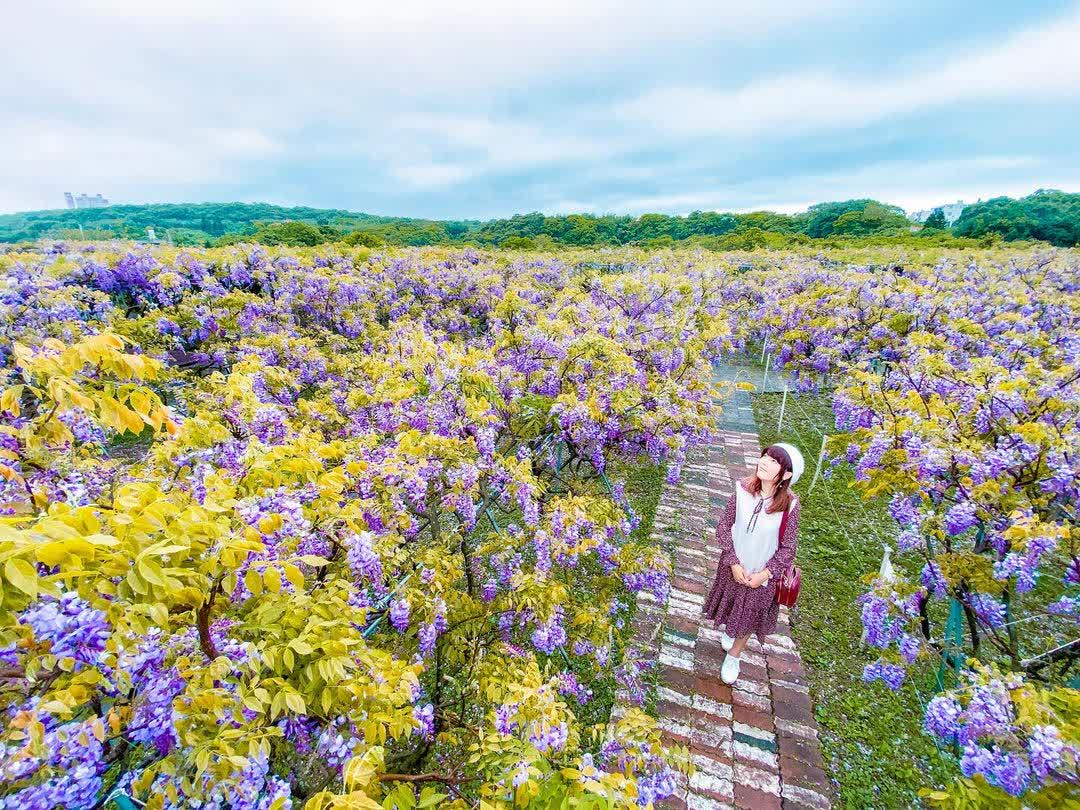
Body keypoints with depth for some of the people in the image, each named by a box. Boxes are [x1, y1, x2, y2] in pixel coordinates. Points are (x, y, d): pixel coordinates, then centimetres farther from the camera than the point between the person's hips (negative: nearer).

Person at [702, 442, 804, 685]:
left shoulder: (789, 505, -23)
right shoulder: (742, 490, -20)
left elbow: (787, 548, -11)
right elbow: (724, 527, -11)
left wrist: (765, 574, -14)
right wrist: (734, 564, -14)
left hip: (762, 574, -1)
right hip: (734, 567, 1)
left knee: (749, 616, 20)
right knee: (730, 606, 25)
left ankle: (733, 657, 46)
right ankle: (728, 631, 58)